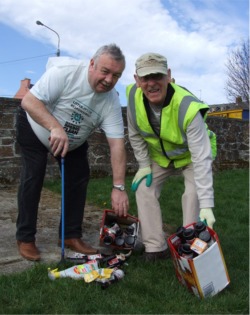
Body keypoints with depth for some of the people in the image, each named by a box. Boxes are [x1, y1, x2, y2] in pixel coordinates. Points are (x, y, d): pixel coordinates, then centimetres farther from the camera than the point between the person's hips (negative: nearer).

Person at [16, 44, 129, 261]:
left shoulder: (112, 102, -22)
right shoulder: (65, 70, -32)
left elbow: (117, 145, -25)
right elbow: (29, 101, -35)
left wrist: (119, 186, -32)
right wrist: (55, 128, -50)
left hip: (73, 141, 4)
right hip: (35, 128, -4)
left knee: (79, 178, -3)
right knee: (33, 178, -9)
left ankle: (71, 236, 10)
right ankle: (25, 239, 6)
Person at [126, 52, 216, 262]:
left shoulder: (188, 108, -41)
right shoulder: (134, 96, -26)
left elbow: (202, 158, -41)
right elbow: (135, 134, -7)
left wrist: (206, 205, -43)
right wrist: (144, 165, -7)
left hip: (190, 154, -4)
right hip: (160, 155, 5)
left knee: (194, 195, -23)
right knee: (144, 188, -5)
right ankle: (156, 248, 5)